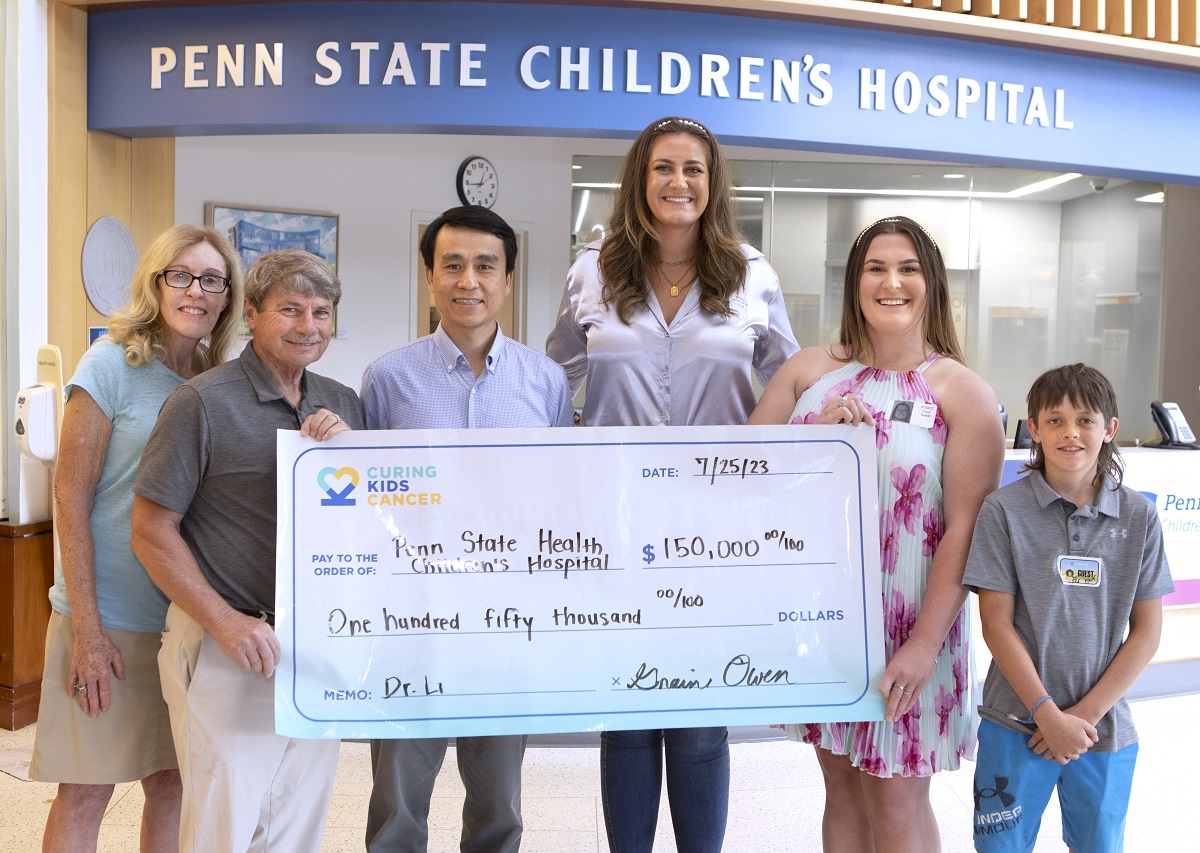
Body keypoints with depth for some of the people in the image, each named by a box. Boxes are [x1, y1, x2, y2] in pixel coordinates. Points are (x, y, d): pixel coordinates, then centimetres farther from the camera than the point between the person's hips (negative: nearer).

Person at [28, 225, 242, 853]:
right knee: (86, 792, 4)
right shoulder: (112, 364, -8)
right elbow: (70, 500, -10)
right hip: (111, 616, -4)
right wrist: (87, 627, -13)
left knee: (172, 779, 12)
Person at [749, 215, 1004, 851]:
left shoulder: (963, 394, -6)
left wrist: (925, 643, -17)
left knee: (896, 801, 5)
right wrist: (815, 431, -14)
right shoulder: (810, 370, 5)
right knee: (842, 785, 15)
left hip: (904, 631, -3)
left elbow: (965, 527, -12)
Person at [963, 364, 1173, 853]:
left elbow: (1146, 632, 0)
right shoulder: (1005, 511, -7)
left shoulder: (1139, 517, 0)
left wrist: (1087, 712, -7)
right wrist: (1049, 715, -12)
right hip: (1016, 723, -2)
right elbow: (997, 625, -8)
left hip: (1106, 728, 2)